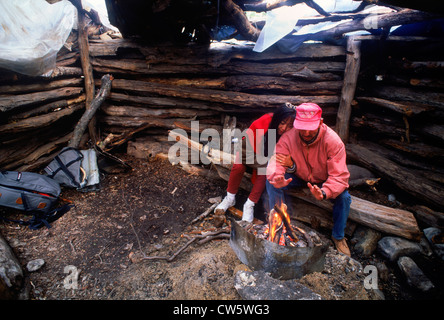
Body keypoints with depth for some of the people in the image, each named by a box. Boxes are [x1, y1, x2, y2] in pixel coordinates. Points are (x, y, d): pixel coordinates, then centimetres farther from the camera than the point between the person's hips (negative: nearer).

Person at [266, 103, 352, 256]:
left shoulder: (333, 141, -28)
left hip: (324, 181, -1)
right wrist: (276, 178, -53)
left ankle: (338, 236, 4)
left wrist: (324, 193, -51)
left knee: (344, 197, -28)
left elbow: (340, 176, -31)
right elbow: (275, 163, -28)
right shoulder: (288, 137, -23)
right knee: (271, 182, -23)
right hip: (298, 177, 1)